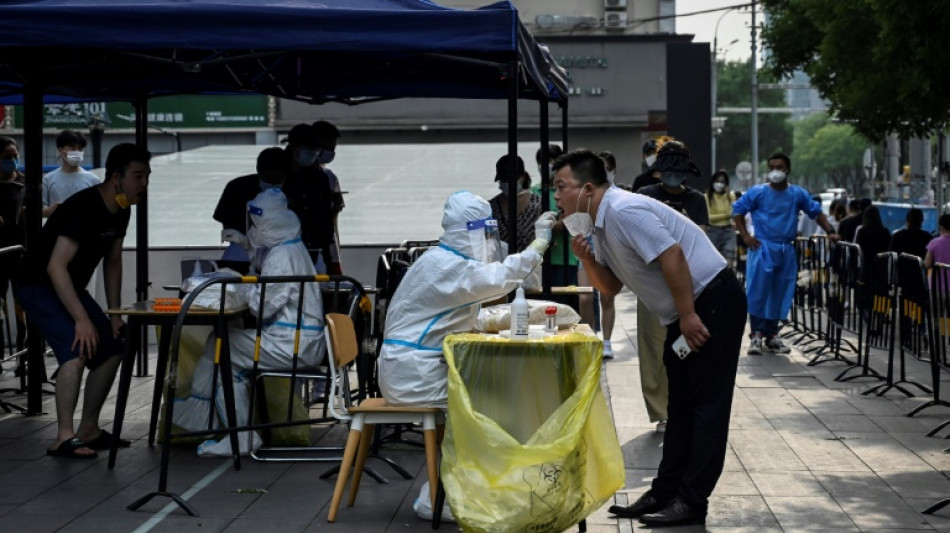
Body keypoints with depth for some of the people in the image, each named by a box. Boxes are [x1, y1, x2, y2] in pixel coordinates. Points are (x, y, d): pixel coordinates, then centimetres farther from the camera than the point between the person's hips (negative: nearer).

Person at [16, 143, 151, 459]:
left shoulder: (120, 212, 0)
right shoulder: (83, 208, -28)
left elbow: (112, 262, 13)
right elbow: (56, 267, -33)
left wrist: (114, 313, 6)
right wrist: (82, 320, -34)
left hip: (71, 288, 9)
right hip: (39, 287, -9)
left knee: (110, 351, 6)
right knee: (77, 350, -27)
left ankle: (88, 431, 15)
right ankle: (64, 438, -24)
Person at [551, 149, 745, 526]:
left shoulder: (623, 211, -21)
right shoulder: (599, 225, 10)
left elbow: (672, 256, -27)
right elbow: (611, 287, 14)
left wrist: (688, 316, -23)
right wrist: (587, 259, -5)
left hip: (713, 302, -11)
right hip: (686, 312, 11)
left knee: (706, 404, -6)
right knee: (681, 405, 13)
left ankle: (691, 502, -5)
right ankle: (666, 493, 19)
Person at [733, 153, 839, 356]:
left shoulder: (798, 194, 6)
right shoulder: (757, 192, -2)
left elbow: (816, 212, 14)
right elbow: (737, 211, 4)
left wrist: (830, 232, 3)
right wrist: (745, 236, -5)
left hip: (786, 250, 3)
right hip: (762, 248, -3)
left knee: (780, 294, 7)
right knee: (758, 292, -10)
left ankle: (771, 336, 17)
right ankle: (757, 335, -7)